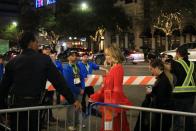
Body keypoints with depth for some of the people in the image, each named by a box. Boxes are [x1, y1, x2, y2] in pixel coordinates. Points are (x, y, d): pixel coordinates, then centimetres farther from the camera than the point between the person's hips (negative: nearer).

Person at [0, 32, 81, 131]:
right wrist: (72, 100, -2)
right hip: (35, 104, -1)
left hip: (16, 104, 1)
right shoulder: (45, 60, -5)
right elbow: (59, 81, -7)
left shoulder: (13, 62, 0)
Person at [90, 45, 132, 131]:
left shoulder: (118, 68, -16)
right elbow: (105, 86, 17)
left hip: (114, 104, -9)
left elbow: (117, 89, -20)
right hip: (108, 103, 9)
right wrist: (94, 97, 16)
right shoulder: (112, 68, 13)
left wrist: (114, 106, -22)